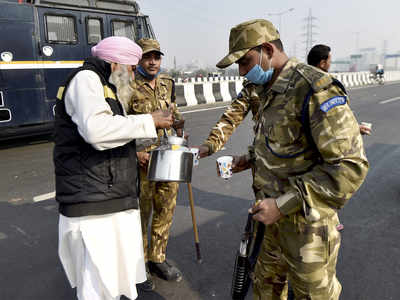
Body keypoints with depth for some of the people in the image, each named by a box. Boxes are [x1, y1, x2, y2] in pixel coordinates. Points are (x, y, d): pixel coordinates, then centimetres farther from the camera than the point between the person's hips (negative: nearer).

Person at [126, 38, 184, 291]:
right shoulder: (128, 87, -9)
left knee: (166, 210, 13)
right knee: (141, 213, 6)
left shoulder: (167, 84, 10)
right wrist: (135, 152, -17)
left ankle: (157, 258, 32)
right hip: (141, 159, -5)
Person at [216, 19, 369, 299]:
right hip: (276, 214, 8)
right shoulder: (270, 91, 8)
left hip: (305, 221, -8)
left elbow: (351, 165, -26)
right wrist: (247, 160, 7)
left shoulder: (315, 89, -22)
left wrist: (283, 204, -27)